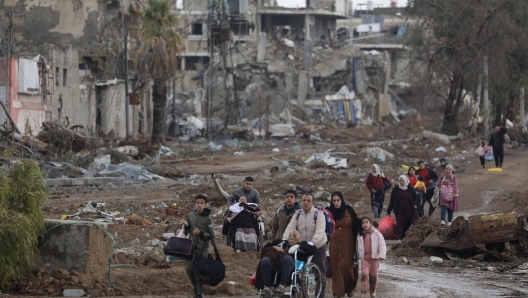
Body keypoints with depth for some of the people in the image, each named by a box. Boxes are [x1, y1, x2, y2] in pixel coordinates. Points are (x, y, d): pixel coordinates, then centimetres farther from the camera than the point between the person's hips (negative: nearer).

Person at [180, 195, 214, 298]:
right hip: (191, 247, 3)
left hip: (203, 248, -3)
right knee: (188, 268, 0)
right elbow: (186, 232, 10)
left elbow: (211, 235, -7)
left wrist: (201, 233, -22)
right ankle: (195, 286, 25)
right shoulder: (190, 215, 2)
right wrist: (186, 225, -10)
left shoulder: (208, 218, -9)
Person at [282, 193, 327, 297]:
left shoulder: (318, 214, -9)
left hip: (318, 247, -4)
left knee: (319, 272, -3)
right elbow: (290, 228, -6)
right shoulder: (297, 214, 4)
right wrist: (285, 240, -24)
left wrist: (315, 240, -42)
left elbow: (320, 230, -24)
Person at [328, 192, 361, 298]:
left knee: (347, 265, 0)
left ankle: (349, 288, 23)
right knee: (337, 267, 0)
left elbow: (357, 224, 2)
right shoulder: (330, 212, 1)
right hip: (335, 243, 1)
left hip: (348, 243, -1)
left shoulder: (349, 211, -2)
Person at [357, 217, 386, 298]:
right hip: (364, 258, 1)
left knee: (373, 275, 6)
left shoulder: (376, 233, -3)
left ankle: (373, 291, 26)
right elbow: (359, 246, 21)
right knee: (364, 274, -15)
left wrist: (381, 255, -16)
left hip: (374, 258, -1)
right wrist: (358, 256, 22)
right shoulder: (360, 235, 9)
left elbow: (382, 245, -7)